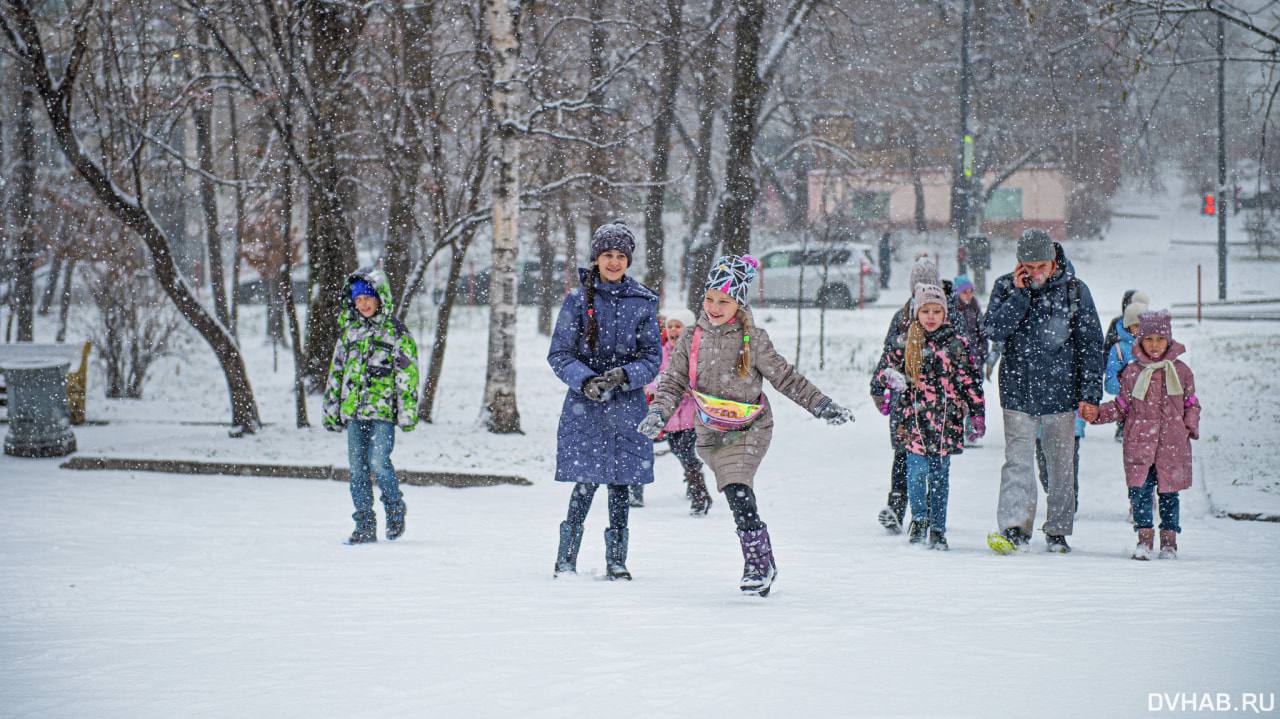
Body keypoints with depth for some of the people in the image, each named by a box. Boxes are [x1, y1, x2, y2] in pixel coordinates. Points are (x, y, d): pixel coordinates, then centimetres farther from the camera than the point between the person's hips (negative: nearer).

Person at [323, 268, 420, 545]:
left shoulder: (396, 331, -1)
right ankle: (365, 526, 8)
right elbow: (337, 371, 20)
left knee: (378, 462, -16)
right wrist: (331, 408, 17)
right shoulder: (349, 330, 15)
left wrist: (407, 411, -9)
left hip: (383, 409, -5)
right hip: (353, 411, 5)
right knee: (357, 467, 3)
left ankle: (395, 509, 9)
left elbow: (407, 373, -3)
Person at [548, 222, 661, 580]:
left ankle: (616, 560, 12)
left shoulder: (643, 302, 5)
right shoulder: (578, 299, 1)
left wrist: (624, 375, -15)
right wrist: (586, 380, -17)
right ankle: (566, 558, 4)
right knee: (588, 480, -8)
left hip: (627, 405, 2)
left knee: (620, 481, 2)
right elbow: (559, 354, 0)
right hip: (584, 404, -2)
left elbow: (652, 358, 4)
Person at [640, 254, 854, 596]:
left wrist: (822, 405, -2)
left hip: (749, 430, -3)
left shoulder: (753, 340, -4)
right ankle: (764, 564, 12)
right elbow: (673, 381, 3)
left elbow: (785, 377, 2)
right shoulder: (691, 340, 3)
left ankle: (758, 563, -15)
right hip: (712, 435, 3)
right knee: (739, 501, 0)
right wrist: (659, 412, -16)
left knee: (738, 493, -21)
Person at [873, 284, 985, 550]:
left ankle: (937, 529, 14)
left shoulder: (957, 344, 3)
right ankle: (919, 517, 15)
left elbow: (971, 381, 6)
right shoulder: (907, 343, 5)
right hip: (914, 418, 0)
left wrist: (977, 414, 4)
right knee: (917, 470, -8)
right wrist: (893, 377, -12)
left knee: (940, 475, 5)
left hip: (946, 420, 0)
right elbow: (884, 365, 11)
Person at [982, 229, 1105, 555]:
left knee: (1062, 464, 7)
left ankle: (1057, 531, 17)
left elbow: (1091, 345, 2)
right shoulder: (1006, 287, 2)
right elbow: (993, 330, -11)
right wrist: (1019, 294, -16)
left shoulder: (1075, 290, -1)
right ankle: (1014, 528, -14)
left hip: (1060, 390, 0)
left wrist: (1090, 393, -2)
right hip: (1019, 390, 0)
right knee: (1018, 461, -10)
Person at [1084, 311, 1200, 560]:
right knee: (1139, 490, -6)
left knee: (1168, 492, 5)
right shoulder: (1132, 372, 6)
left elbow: (1191, 404, 12)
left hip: (1172, 443, 0)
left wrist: (1191, 426, -2)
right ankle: (1145, 537, 5)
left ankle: (1169, 539, 17)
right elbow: (1121, 406, 12)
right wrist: (1098, 414, 0)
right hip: (1139, 443, 0)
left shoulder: (1181, 371, 6)